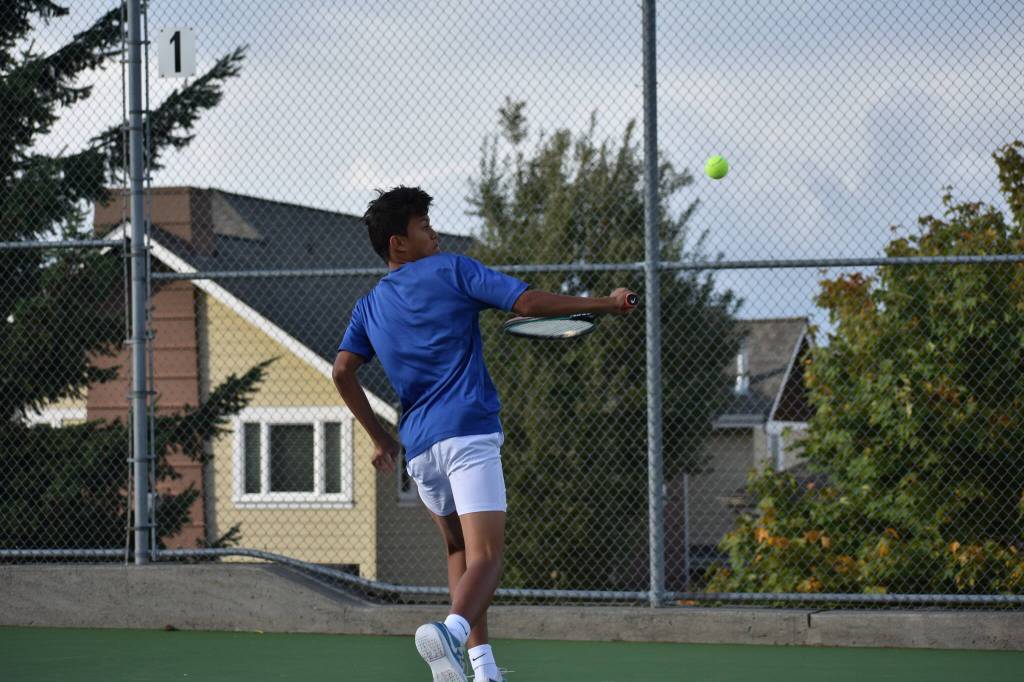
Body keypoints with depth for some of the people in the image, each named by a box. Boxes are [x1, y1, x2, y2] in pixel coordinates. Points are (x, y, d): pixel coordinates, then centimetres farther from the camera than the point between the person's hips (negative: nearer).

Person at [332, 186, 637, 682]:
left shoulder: (369, 308, 16)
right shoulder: (451, 270, 3)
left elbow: (343, 371, 6)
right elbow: (528, 303, -4)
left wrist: (380, 438, 14)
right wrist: (605, 304, 5)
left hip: (418, 447, 6)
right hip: (468, 432, -6)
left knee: (460, 549, 23)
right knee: (484, 557, -13)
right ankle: (452, 630, -42)